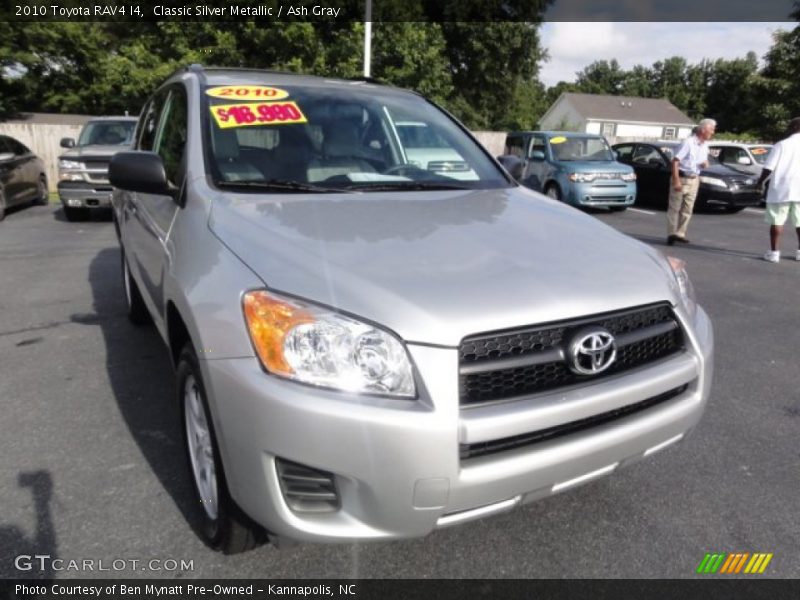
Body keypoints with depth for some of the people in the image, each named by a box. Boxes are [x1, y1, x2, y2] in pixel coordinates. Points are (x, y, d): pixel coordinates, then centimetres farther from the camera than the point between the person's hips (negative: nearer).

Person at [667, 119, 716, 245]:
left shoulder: (705, 145, 10)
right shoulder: (688, 142, -14)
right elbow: (675, 161, -18)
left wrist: (705, 164, -3)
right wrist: (676, 180, -22)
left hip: (694, 180, 7)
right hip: (681, 178, -7)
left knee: (687, 209, 7)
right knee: (675, 207, -3)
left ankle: (680, 233, 13)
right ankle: (672, 234, 0)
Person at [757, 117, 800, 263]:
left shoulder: (782, 144, -7)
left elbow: (768, 168, -9)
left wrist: (760, 181, 6)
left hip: (781, 190, -4)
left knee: (777, 221, 2)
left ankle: (774, 252, -1)